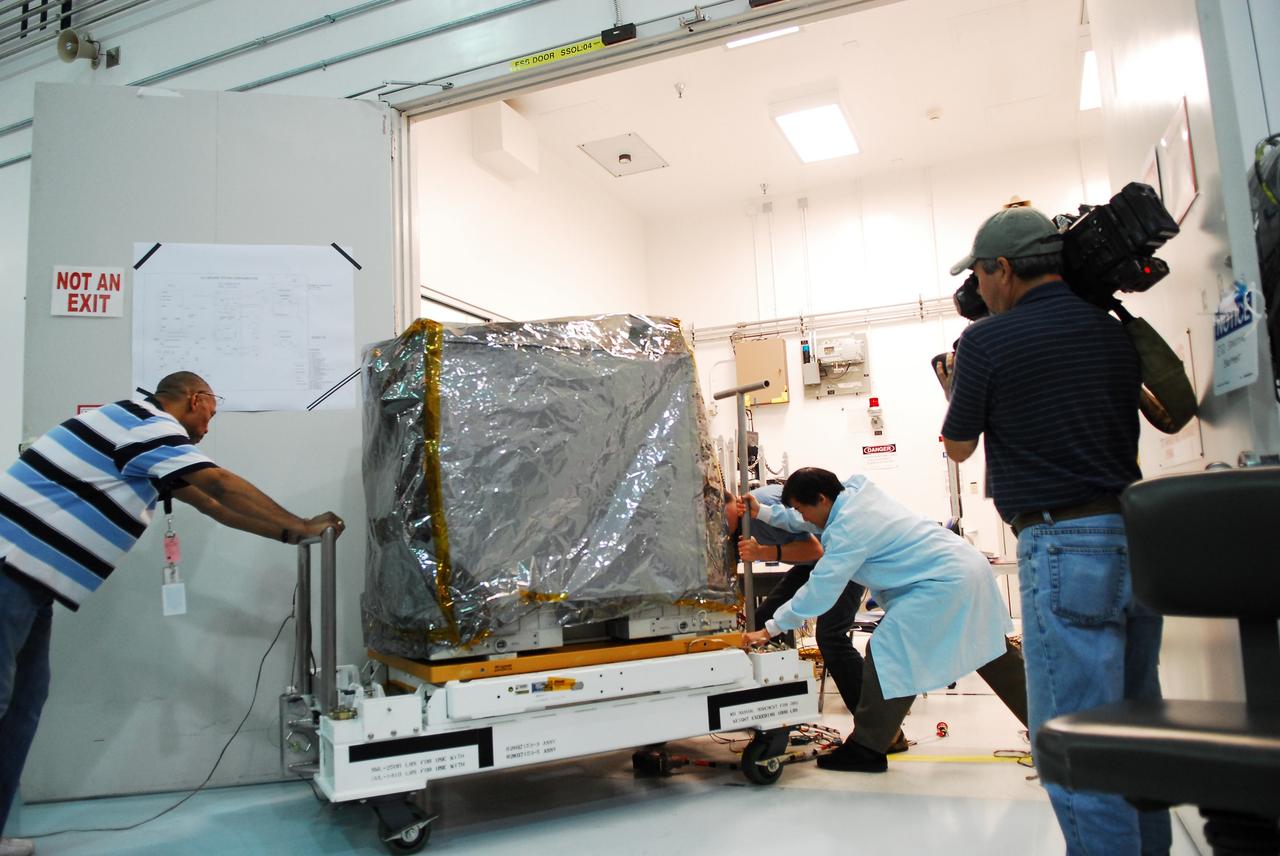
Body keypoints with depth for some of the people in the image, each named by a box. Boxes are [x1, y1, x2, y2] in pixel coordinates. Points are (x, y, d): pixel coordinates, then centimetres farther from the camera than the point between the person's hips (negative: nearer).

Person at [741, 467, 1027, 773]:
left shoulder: (848, 529, -22)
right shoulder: (854, 493, 4)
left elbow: (818, 593, -22)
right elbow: (810, 523, 21)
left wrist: (769, 629, -16)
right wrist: (762, 512, 14)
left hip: (945, 583, -11)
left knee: (886, 654, -9)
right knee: (998, 661, 20)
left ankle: (866, 750, -3)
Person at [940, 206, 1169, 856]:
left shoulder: (986, 341, -8)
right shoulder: (1115, 331, 12)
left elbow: (958, 447, 3)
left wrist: (957, 388, 22)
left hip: (1065, 548, -8)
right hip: (1141, 538, 8)